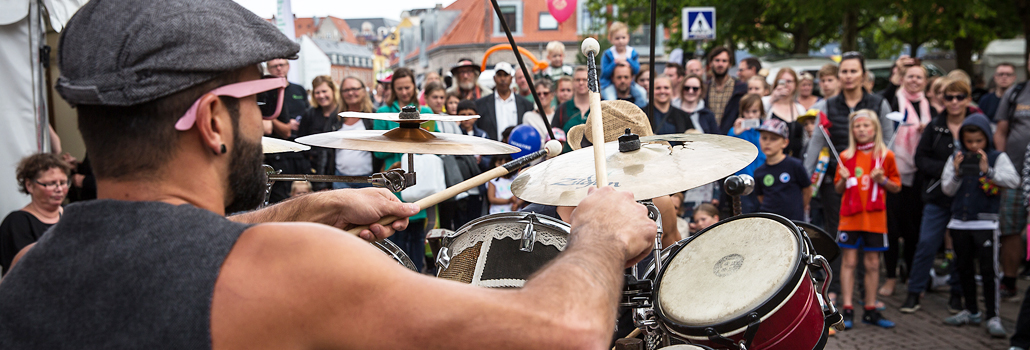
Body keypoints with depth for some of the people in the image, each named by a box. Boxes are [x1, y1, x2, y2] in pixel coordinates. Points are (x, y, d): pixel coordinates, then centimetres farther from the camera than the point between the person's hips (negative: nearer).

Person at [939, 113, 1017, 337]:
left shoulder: (997, 158, -2)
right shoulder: (956, 158, 6)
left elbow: (1014, 180, -15)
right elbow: (947, 190, 4)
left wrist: (988, 171, -23)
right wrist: (957, 172, -12)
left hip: (985, 223, -4)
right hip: (960, 222, 4)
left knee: (988, 269, -5)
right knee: (964, 268, 12)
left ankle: (992, 316, 3)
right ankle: (971, 311, 25)